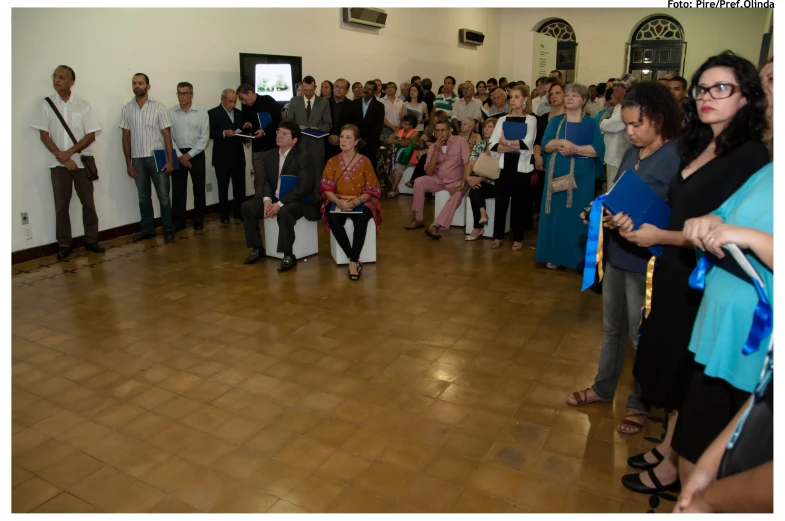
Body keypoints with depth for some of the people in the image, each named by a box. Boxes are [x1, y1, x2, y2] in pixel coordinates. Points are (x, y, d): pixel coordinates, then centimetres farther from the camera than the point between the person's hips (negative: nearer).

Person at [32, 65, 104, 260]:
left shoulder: (83, 105, 1)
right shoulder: (45, 104, 1)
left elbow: (91, 135, -3)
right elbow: (44, 135, -2)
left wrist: (69, 152, -12)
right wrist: (61, 157, -10)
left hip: (81, 161, 0)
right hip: (58, 163, 0)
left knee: (88, 202, 4)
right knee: (61, 206, 3)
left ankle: (91, 240, 15)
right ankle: (64, 245, 10)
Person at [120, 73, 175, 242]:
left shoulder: (158, 106, -2)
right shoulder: (127, 108, 6)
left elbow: (166, 135, -3)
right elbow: (126, 137, 8)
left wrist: (170, 160, -9)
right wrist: (128, 163, 4)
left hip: (157, 157, -3)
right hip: (137, 159, 3)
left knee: (163, 196, 1)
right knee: (143, 197, 10)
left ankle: (168, 229, 11)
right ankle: (148, 229, 20)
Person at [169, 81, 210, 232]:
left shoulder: (202, 113, -2)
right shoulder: (170, 113, 0)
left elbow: (204, 138, -5)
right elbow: (169, 136, -1)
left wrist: (189, 154, -10)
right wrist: (179, 155, -10)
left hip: (196, 154, -1)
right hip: (178, 154, 1)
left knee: (199, 188, 6)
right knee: (177, 189, 2)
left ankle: (199, 220, 19)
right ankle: (178, 222, 10)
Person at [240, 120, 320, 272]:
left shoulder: (303, 156, -16)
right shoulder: (270, 155, 7)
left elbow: (304, 186, -23)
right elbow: (266, 180, 8)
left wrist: (280, 204, -26)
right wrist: (267, 199, -14)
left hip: (299, 200, -7)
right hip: (274, 198, 7)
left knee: (284, 212, -37)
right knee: (247, 206, -8)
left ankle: (289, 256, -23)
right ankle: (257, 249, 4)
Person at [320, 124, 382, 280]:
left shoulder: (365, 162, 0)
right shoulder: (332, 162, 5)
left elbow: (371, 190, -2)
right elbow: (327, 189, 0)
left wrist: (356, 202, -20)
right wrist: (338, 202, -20)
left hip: (360, 202, -1)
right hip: (337, 201, 1)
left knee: (361, 220, -35)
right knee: (334, 221, -32)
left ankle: (353, 261, -27)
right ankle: (355, 260, -22)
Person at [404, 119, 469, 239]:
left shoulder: (460, 141, -11)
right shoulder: (433, 147, 1)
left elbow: (467, 164, -17)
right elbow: (429, 172, -8)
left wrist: (463, 184, -25)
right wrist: (436, 151, -16)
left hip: (455, 181, -3)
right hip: (438, 179, 4)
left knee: (458, 195, -35)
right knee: (419, 182, -21)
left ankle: (434, 226, -41)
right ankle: (418, 220, -11)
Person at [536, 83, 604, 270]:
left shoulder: (590, 123, 3)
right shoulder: (555, 121, 10)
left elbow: (599, 149, -10)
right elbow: (546, 146, -3)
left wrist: (574, 149, -18)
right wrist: (561, 143, -21)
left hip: (580, 177, -2)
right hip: (557, 175, 2)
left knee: (577, 215, 0)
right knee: (556, 214, 4)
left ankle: (578, 258, 8)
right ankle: (554, 256, 11)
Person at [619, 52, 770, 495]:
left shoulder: (750, 156, -17)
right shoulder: (699, 147, 8)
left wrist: (660, 236, -15)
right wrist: (637, 224, 3)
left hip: (703, 286, -8)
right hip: (676, 276, 8)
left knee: (687, 378, 8)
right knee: (674, 371, 18)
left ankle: (675, 469, 27)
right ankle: (668, 448, 35)